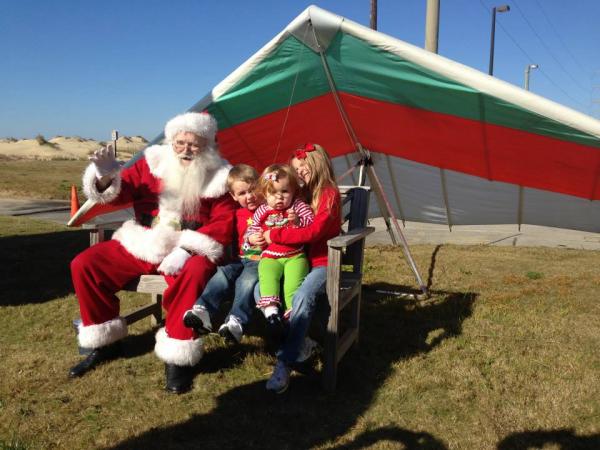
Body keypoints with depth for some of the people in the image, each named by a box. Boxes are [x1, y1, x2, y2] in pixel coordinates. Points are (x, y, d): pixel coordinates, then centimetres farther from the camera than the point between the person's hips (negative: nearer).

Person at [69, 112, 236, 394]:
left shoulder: (217, 177, -5)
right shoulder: (152, 163, 2)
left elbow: (224, 224, -11)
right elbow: (118, 194, -1)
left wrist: (186, 249, -23)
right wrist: (106, 177, -25)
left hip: (189, 251, -4)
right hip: (141, 245, 4)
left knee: (194, 273, -38)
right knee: (84, 264, -7)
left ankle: (177, 357, -22)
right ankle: (104, 342, 9)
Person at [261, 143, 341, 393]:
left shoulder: (329, 194, -6)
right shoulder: (300, 194, 14)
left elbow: (313, 232, -18)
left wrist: (275, 235, -16)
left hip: (322, 262, -6)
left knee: (302, 297, -34)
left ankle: (284, 363, -29)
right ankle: (297, 341, -9)